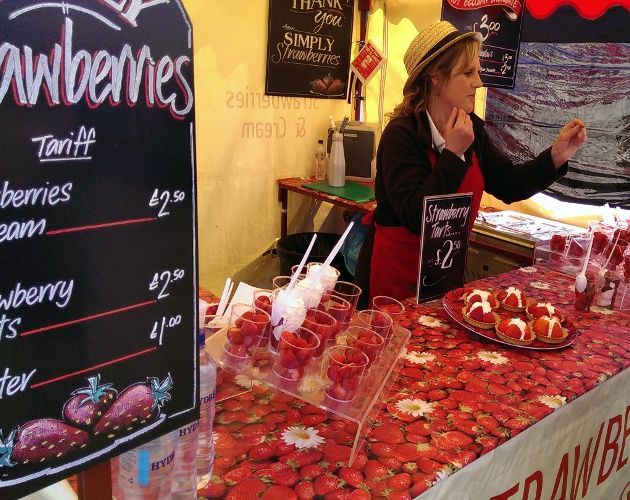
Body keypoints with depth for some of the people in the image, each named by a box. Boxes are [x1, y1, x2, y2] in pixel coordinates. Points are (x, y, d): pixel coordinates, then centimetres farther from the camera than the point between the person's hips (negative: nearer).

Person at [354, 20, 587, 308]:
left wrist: (557, 155, -4)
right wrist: (452, 154, -29)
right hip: (396, 274, -7)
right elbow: (416, 218, -28)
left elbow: (508, 185, 8)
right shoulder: (402, 134, -21)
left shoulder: (472, 129, 1)